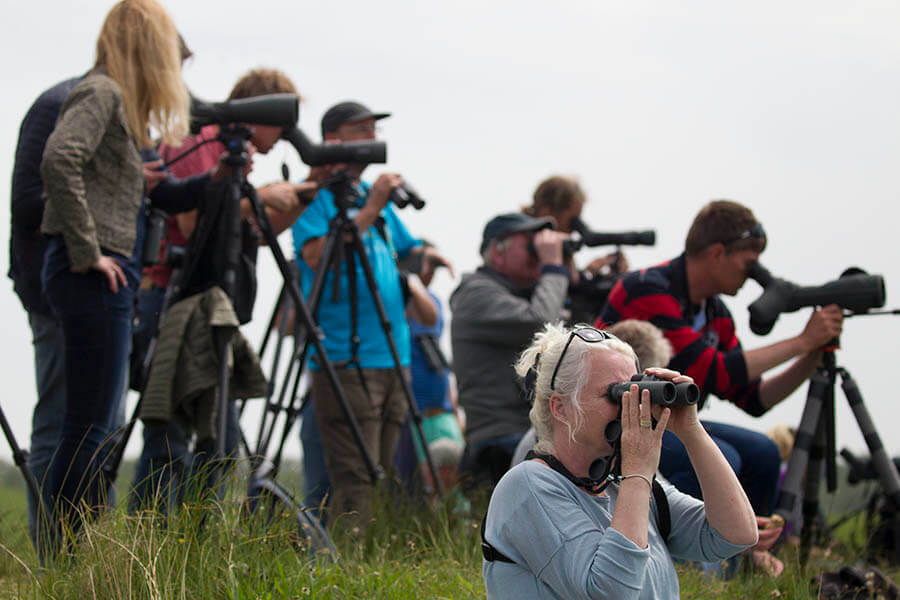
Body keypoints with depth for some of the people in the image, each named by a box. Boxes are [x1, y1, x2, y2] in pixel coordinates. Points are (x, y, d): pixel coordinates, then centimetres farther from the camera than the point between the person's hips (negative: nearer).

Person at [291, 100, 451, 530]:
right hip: (344, 360, -8)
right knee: (354, 478, -13)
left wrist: (424, 257, 3)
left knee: (384, 473, 9)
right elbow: (316, 255, -18)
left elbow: (406, 249, 27)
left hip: (394, 356, 8)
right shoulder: (316, 196, -3)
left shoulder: (376, 195, 20)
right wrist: (369, 211, -18)